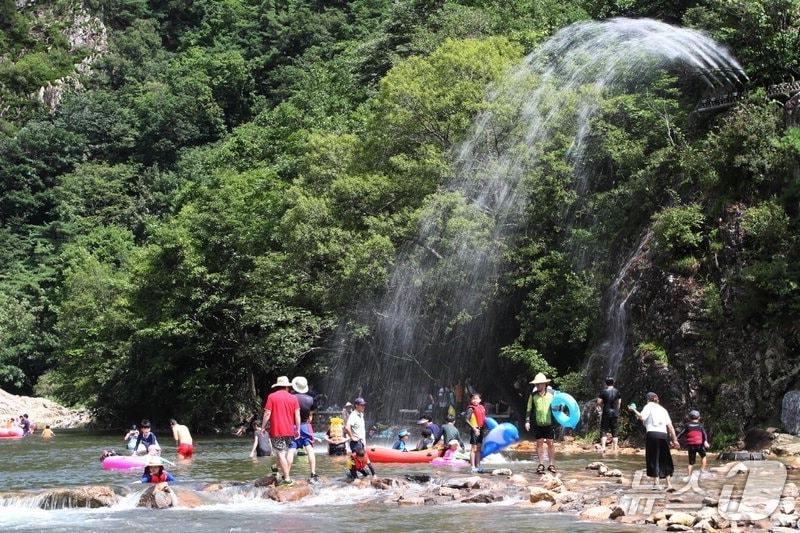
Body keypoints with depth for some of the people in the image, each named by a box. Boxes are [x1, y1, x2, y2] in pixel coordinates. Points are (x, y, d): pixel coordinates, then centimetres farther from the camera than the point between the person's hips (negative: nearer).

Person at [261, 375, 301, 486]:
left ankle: (286, 478, -9)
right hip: (290, 431, 4)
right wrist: (298, 429, 9)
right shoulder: (293, 398, 5)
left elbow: (267, 413, -7)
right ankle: (286, 474, 18)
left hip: (276, 431, -4)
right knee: (287, 453, 15)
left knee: (281, 454, -5)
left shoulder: (272, 397, -3)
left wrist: (263, 427, 2)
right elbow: (297, 415, 3)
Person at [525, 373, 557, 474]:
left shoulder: (551, 394, 0)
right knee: (539, 443, 3)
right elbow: (529, 409, 6)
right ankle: (541, 464, 11)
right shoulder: (533, 395, 2)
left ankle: (551, 464, 10)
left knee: (550, 443, 2)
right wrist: (527, 421, -2)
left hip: (549, 423, -1)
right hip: (537, 424, 1)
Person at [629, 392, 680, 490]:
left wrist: (634, 410, 4)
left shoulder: (649, 406, 8)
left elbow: (642, 417, -11)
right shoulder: (663, 409, 22)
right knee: (664, 460, 10)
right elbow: (670, 426, 14)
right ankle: (669, 484, 3)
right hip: (663, 435, 5)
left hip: (652, 433, -4)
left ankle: (657, 483, -8)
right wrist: (674, 439, 12)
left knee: (653, 459, -1)